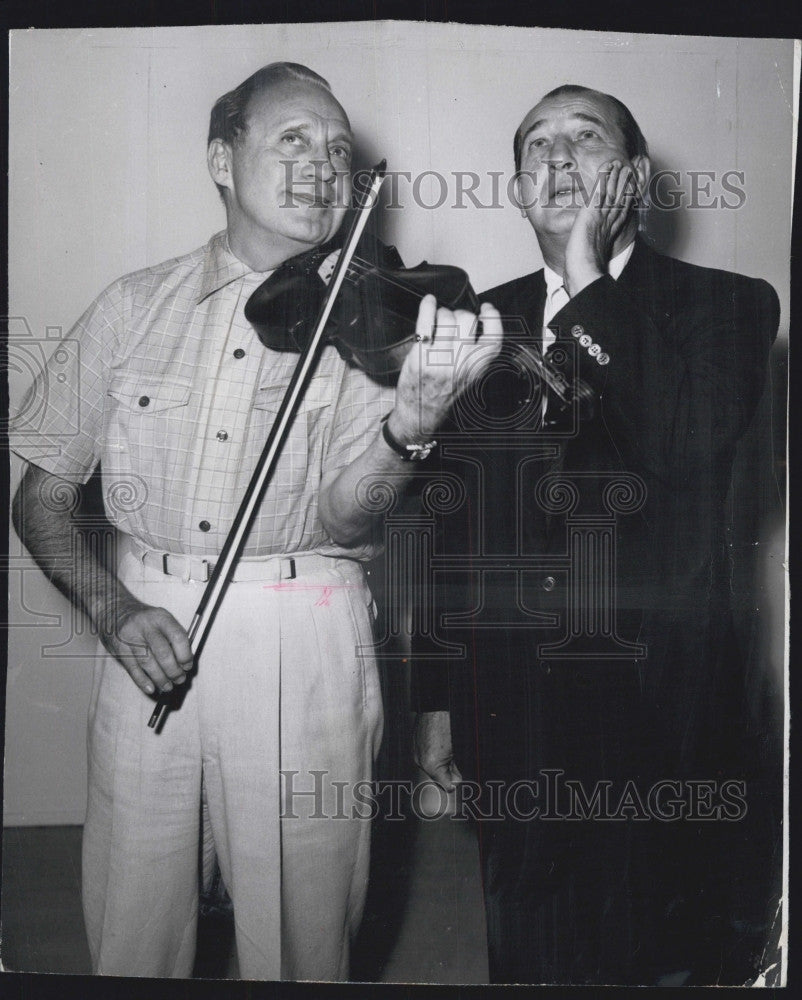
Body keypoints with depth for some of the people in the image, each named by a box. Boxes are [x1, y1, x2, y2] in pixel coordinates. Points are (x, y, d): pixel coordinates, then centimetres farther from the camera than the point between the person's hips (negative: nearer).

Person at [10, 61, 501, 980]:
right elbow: (42, 496, 7)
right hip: (147, 632, 1)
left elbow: (343, 515, -10)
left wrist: (408, 424, -29)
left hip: (304, 647, -1)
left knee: (299, 939, 7)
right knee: (132, 941, 9)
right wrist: (112, 608, -9)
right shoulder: (134, 307, 6)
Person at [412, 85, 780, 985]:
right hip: (513, 724, 4)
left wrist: (589, 279, -17)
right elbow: (456, 521, 10)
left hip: (660, 717, -3)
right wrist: (436, 698, 10)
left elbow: (682, 467, -22)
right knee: (529, 961, 16)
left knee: (674, 961, 11)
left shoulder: (724, 307, -3)